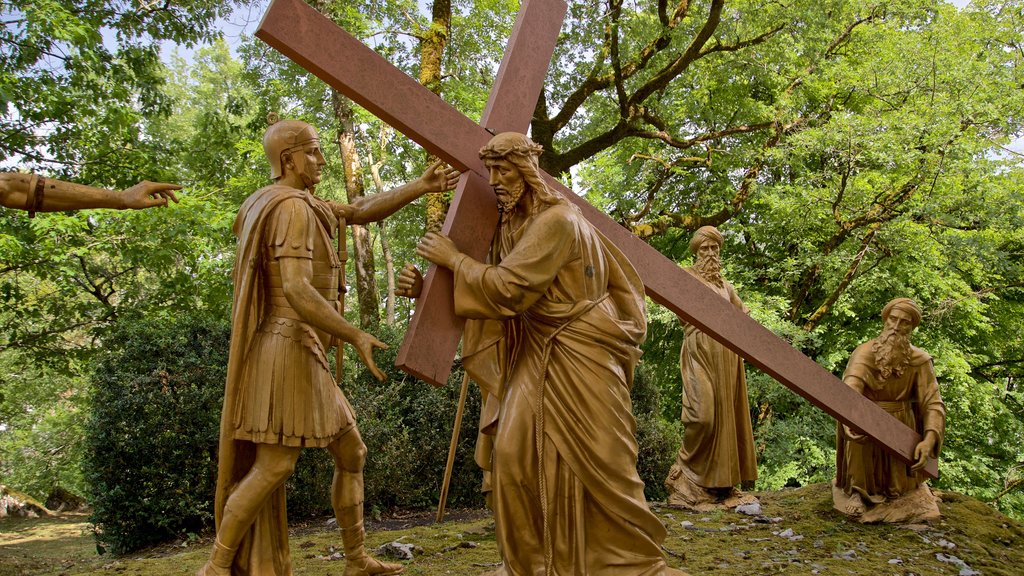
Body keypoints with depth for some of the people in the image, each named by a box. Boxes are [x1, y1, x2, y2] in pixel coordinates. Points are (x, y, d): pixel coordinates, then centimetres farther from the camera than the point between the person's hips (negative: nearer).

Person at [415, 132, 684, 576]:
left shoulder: (555, 221, -18)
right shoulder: (511, 223, 8)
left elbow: (508, 287, -24)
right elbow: (500, 285, 13)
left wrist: (453, 259, -13)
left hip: (578, 356, -8)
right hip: (537, 357, 8)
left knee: (595, 463, 0)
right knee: (515, 453, 2)